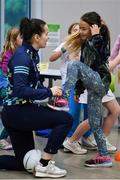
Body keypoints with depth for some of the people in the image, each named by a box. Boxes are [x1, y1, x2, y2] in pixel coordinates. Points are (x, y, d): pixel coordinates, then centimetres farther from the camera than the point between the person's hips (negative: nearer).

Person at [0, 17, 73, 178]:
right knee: (66, 119, -11)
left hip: (20, 112, 10)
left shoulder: (32, 54, 10)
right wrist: (49, 92, -20)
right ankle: (44, 165, -7)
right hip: (16, 112, -10)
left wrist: (51, 92, 3)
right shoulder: (22, 56, -17)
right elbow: (20, 90, -27)